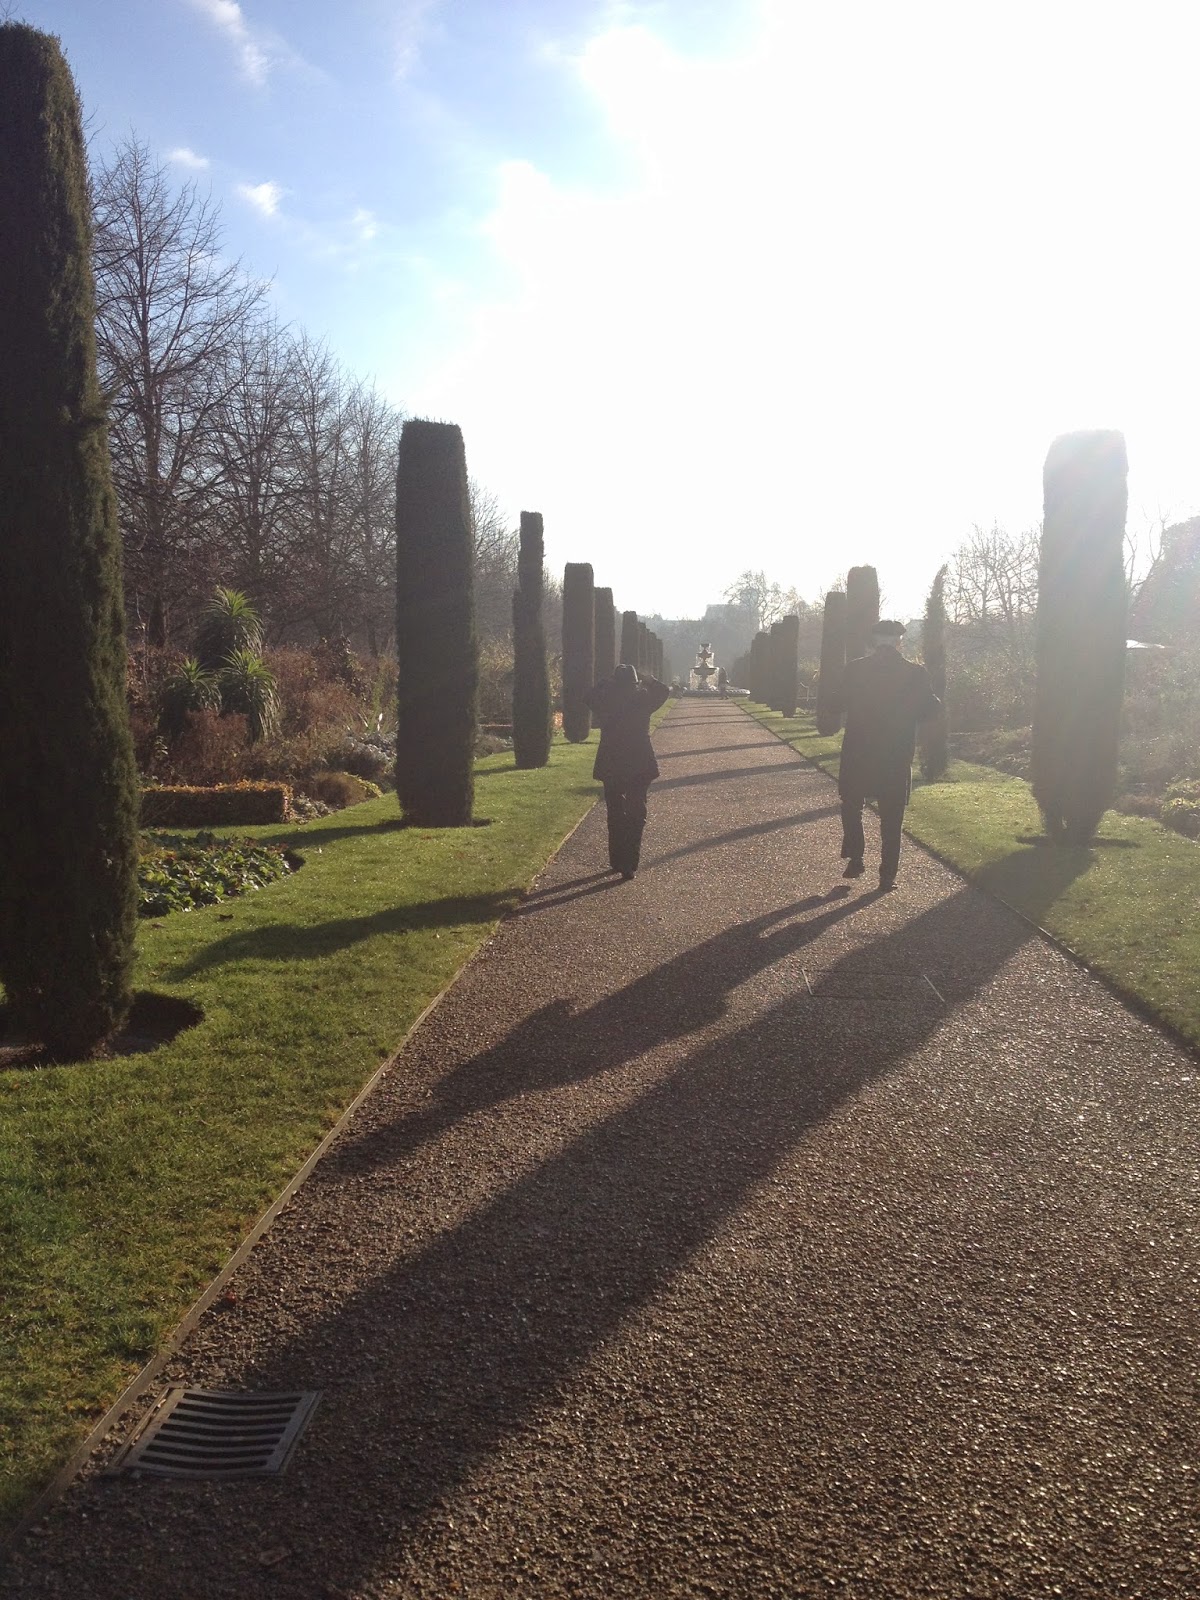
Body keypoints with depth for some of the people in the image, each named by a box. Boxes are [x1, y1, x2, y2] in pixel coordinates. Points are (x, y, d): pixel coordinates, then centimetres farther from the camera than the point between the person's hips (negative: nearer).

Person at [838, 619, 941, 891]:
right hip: (897, 757, 1)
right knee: (891, 818, 9)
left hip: (858, 753, 0)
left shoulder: (854, 669, -7)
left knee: (852, 806, 20)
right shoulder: (916, 673, -6)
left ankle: (855, 859, 10)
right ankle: (888, 876, 9)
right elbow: (929, 710, -1)